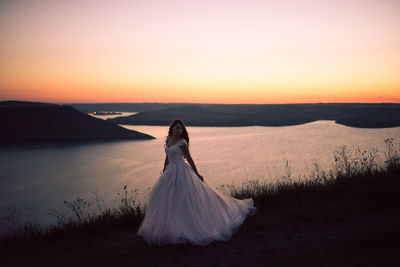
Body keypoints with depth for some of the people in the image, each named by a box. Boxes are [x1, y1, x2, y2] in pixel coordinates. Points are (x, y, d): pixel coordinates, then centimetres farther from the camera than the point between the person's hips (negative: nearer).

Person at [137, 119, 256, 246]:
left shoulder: (182, 142, -9)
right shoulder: (168, 139, 11)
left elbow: (189, 158, -6)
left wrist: (197, 174, -6)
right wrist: (163, 173, 19)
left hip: (181, 171, -7)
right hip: (170, 171, 8)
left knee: (184, 199, -5)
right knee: (165, 198, 8)